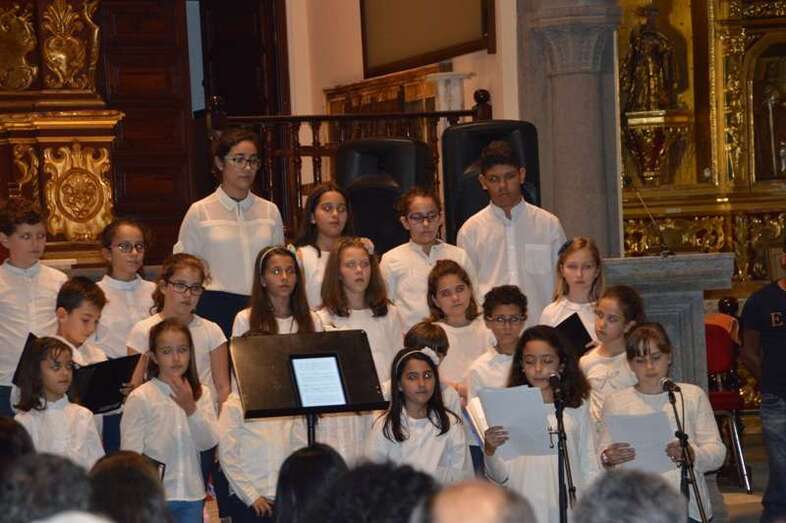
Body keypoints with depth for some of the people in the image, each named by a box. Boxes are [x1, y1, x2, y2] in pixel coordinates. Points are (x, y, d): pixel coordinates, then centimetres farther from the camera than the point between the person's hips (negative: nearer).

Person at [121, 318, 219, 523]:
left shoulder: (201, 394, 4)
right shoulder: (139, 398, -7)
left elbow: (208, 443, -5)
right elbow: (130, 453, -5)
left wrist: (191, 408, -18)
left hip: (192, 496, 4)